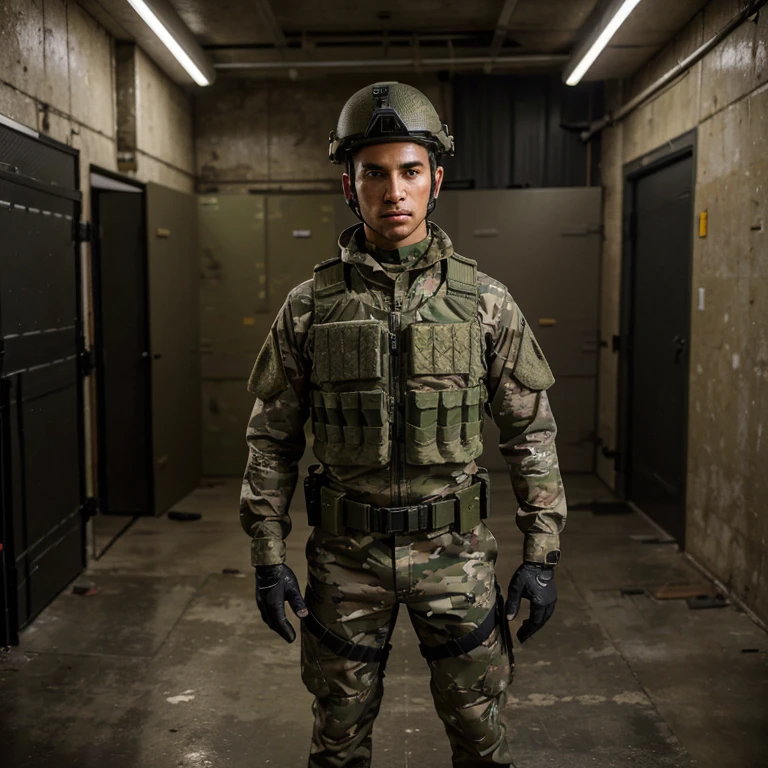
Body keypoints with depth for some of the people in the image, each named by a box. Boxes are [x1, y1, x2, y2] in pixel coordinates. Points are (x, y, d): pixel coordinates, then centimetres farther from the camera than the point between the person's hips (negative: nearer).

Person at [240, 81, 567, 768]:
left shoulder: (484, 302, -3)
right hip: (346, 554, 0)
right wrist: (269, 557, -2)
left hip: (454, 551, 0)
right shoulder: (310, 306, -2)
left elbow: (531, 431, 1)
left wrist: (542, 555, -3)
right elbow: (272, 438, 2)